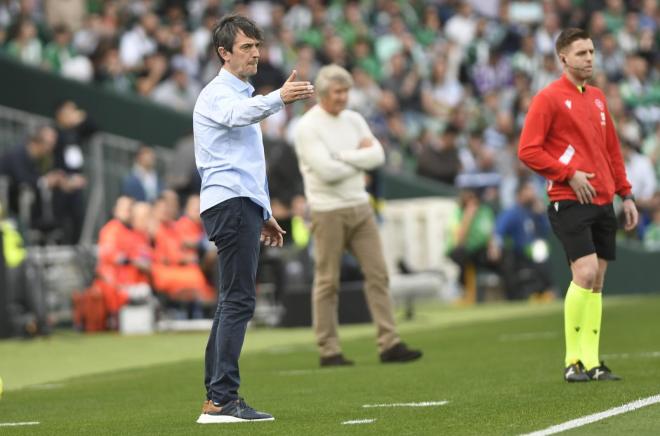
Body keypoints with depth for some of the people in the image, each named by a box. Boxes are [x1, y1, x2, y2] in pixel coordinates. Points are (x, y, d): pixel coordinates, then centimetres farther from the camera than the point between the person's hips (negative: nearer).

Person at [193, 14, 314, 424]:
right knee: (239, 301, -15)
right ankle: (223, 399, -19)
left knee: (232, 303, 8)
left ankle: (216, 398, 9)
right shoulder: (217, 94, -6)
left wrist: (265, 214, 30)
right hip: (229, 202, -10)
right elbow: (238, 114, -32)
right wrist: (278, 98, -50)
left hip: (244, 206, 10)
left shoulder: (244, 95, 25)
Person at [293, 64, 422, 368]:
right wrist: (359, 159, -4)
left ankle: (389, 344, 1)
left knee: (377, 274, 1)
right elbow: (326, 171, -19)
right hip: (328, 212, -6)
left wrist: (342, 156, -10)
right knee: (327, 282, -1)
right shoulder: (308, 127, -9)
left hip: (360, 206, 6)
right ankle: (328, 351, 5)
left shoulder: (353, 120, 11)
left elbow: (378, 155, 1)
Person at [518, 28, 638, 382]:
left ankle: (591, 362, 9)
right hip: (570, 202, -7)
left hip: (602, 201, 7)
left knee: (596, 281, 6)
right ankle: (573, 362, -8)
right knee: (585, 273, -17)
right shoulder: (549, 98, -5)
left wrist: (626, 195, 16)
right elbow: (528, 150, -10)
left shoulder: (597, 97, 17)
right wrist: (570, 175, -14)